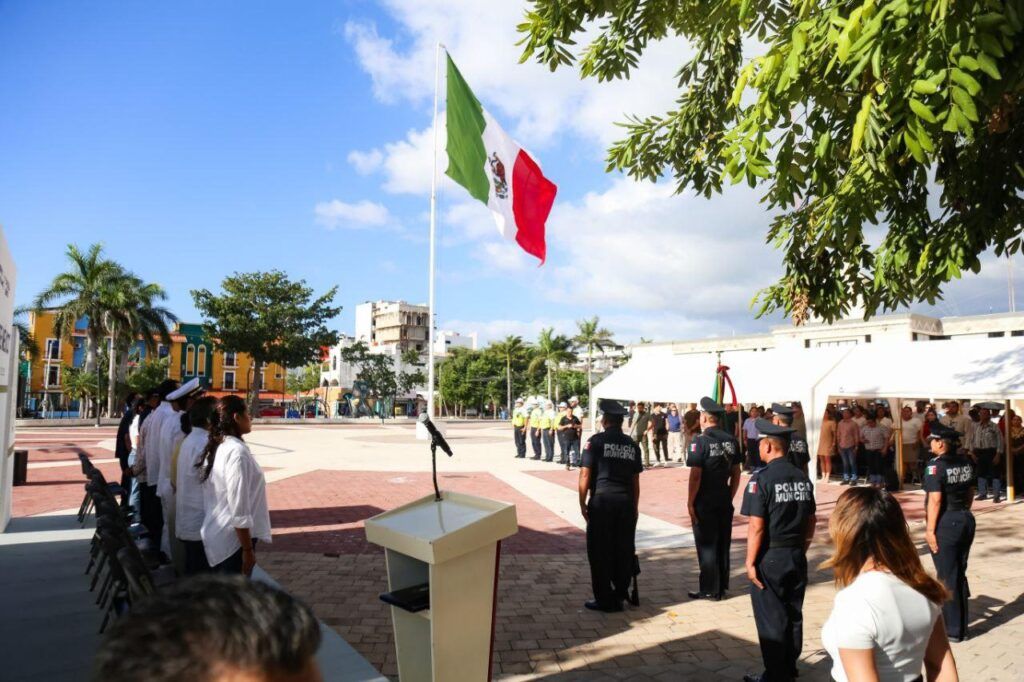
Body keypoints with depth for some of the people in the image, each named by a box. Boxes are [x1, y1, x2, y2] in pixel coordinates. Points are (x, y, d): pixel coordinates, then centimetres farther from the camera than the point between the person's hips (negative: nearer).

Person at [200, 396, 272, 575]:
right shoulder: (237, 451, -21)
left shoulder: (216, 447, 6)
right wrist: (248, 549, -18)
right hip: (233, 539, -9)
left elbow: (219, 496, 12)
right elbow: (239, 509, -23)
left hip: (217, 534, 9)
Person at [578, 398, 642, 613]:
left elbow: (585, 475, -8)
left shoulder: (596, 441, -5)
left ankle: (605, 600, 10)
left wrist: (582, 503, 1)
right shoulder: (632, 445, 9)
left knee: (600, 551, 4)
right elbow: (635, 480, 12)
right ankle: (619, 595, 23)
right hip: (626, 501, 5)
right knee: (624, 550, 13)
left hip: (602, 500, -4)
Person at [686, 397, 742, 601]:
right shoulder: (731, 440, 3)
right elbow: (736, 473, 8)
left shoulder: (700, 441, -15)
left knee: (707, 546, 3)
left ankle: (709, 590, 9)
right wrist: (730, 497, 16)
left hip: (704, 502, -6)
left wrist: (690, 502, -10)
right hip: (725, 502, 6)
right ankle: (722, 586, 24)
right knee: (723, 545, 14)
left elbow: (695, 476, -18)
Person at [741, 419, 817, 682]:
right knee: (793, 614, 17)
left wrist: (750, 561, -11)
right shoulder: (802, 477, 3)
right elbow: (811, 521, 9)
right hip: (796, 555, 7)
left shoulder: (761, 478, -17)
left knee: (771, 618, 6)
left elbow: (756, 527, -19)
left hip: (770, 557, -6)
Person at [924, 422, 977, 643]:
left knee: (947, 577, 4)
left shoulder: (935, 465, -17)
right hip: (966, 520, 7)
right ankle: (961, 626, 28)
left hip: (946, 524, -7)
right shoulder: (966, 462, 5)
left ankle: (952, 630, 13)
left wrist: (930, 529, -15)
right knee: (960, 574, 18)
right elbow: (970, 493, 13)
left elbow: (935, 500, -20)